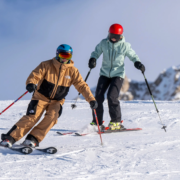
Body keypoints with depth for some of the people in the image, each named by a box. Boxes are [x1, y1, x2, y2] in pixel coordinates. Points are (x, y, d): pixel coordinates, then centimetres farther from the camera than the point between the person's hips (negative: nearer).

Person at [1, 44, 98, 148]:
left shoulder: (72, 71, -4)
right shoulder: (47, 65, -10)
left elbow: (82, 85, -4)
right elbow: (35, 74, -20)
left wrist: (91, 99, -15)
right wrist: (30, 83, -44)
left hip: (57, 101, 2)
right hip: (41, 97, -2)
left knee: (52, 117, -25)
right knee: (32, 117, -18)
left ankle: (33, 139, -20)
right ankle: (10, 138, -16)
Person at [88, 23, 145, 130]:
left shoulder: (125, 46, -7)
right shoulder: (104, 43, -2)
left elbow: (133, 56, 4)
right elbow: (97, 52, 11)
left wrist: (138, 63, -15)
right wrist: (93, 58, -10)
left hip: (118, 74, -3)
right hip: (105, 73, 3)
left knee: (112, 96, -18)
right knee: (98, 96, -6)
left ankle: (116, 122, -5)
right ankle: (97, 121, 8)